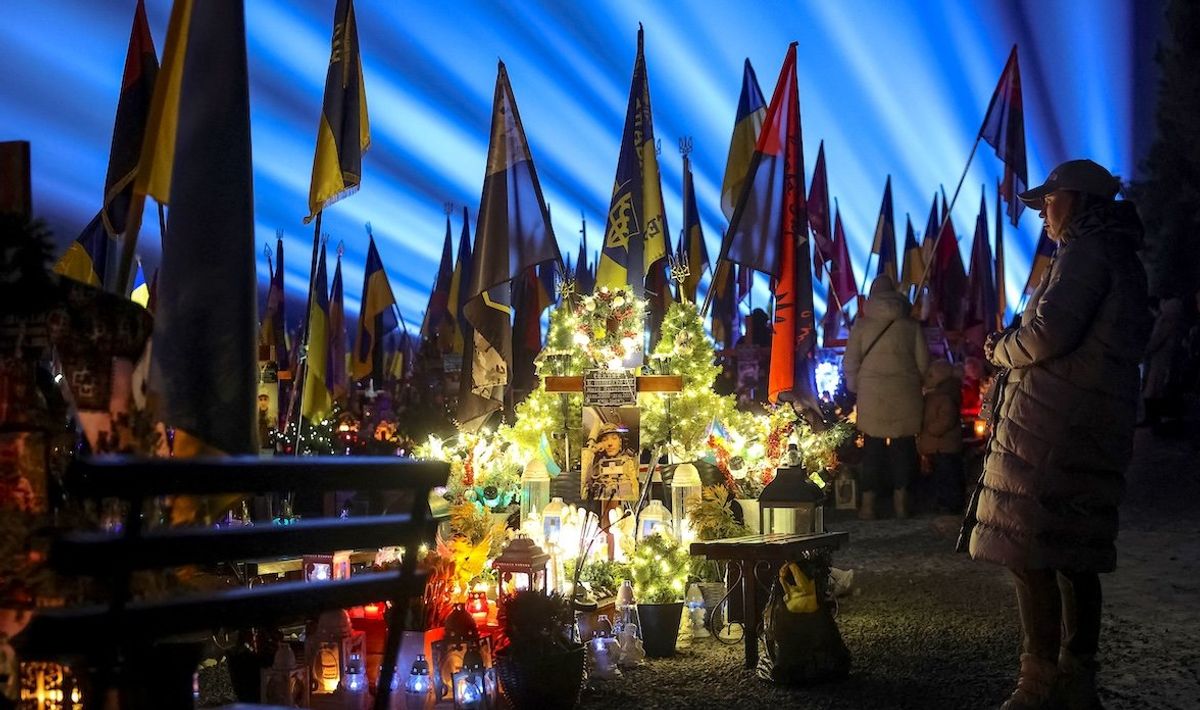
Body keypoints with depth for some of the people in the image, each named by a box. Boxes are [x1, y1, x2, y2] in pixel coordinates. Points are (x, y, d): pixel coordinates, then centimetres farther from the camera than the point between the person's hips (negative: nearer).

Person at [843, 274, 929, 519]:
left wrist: (855, 388, 13)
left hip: (872, 395, 0)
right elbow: (923, 363, 5)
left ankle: (868, 504, 6)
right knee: (903, 447, 8)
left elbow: (850, 363, 1)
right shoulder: (910, 325, 3)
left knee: (873, 448, 5)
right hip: (905, 396, 1)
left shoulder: (862, 325, 1)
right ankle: (901, 501, 11)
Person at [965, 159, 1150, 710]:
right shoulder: (1122, 258, 22)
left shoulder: (1086, 251, -8)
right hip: (1098, 429, 10)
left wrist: (1000, 349, 1)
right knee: (1076, 554, 11)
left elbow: (1048, 334, -19)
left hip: (1050, 426, -10)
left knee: (1030, 552, -9)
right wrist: (1012, 350, 16)